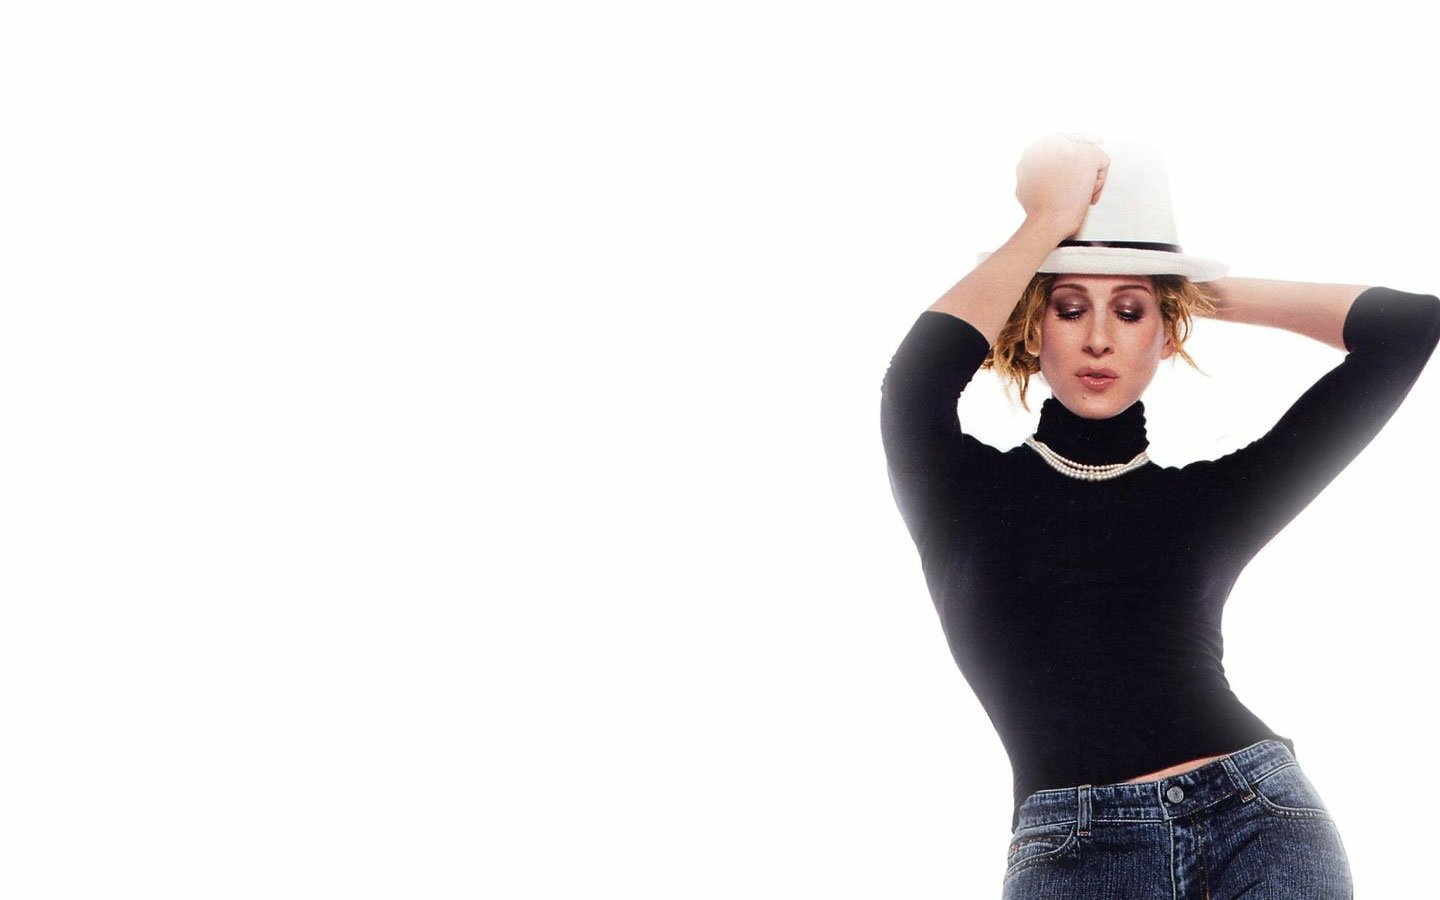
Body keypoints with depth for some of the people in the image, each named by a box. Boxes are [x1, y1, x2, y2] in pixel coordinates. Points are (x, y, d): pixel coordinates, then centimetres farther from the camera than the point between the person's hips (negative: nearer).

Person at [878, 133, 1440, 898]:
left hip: (1262, 819, 2)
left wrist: (1213, 291, 18)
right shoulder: (968, 495, 11)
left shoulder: (1213, 495, 16)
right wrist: (1050, 221, 1)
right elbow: (916, 376, -12)